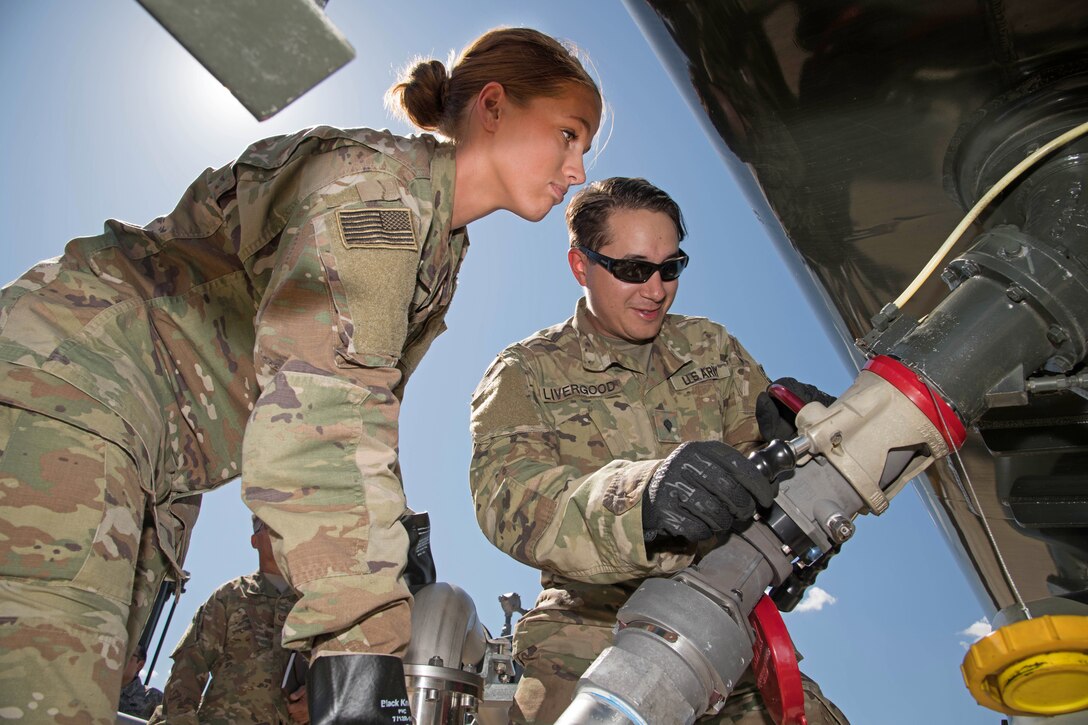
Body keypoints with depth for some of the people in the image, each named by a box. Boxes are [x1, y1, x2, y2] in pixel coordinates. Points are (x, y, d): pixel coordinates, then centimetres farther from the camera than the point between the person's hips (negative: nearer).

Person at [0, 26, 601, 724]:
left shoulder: (441, 250, 14)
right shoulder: (384, 173, -17)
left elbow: (363, 400, 14)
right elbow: (323, 392, -32)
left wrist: (391, 528, 2)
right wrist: (362, 649, -37)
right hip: (73, 383, -9)